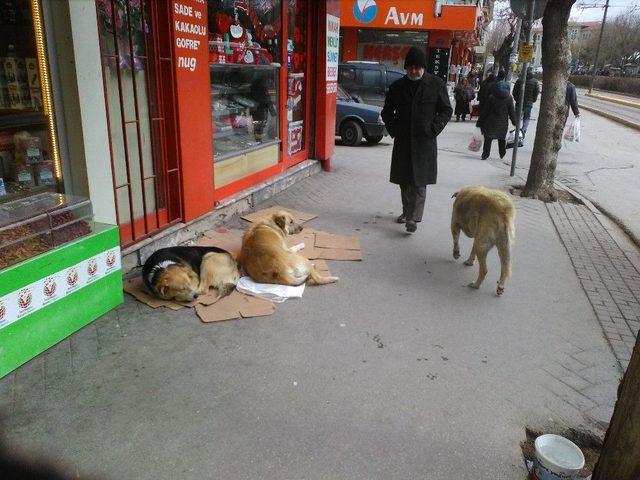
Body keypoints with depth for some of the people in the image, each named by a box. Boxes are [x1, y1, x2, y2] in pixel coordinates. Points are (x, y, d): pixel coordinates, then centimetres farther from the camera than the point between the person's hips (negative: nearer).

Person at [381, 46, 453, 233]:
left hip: (424, 141, -3)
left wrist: (433, 129, -6)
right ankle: (406, 211, 25)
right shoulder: (397, 86, 6)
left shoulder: (436, 84, 0)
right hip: (402, 141, 3)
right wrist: (393, 129, 4)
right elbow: (387, 112, 17)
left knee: (419, 181, -8)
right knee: (404, 179, 9)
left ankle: (413, 217, -9)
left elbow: (446, 111, 5)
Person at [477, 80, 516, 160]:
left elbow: (485, 110, -4)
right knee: (502, 139, 18)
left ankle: (485, 154, 4)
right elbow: (512, 111, 0)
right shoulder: (509, 98, -3)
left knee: (488, 139, 8)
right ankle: (502, 154, 27)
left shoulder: (491, 97, -6)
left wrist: (480, 121, 1)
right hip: (503, 123, 1)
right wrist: (514, 122, 10)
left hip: (491, 123, -1)